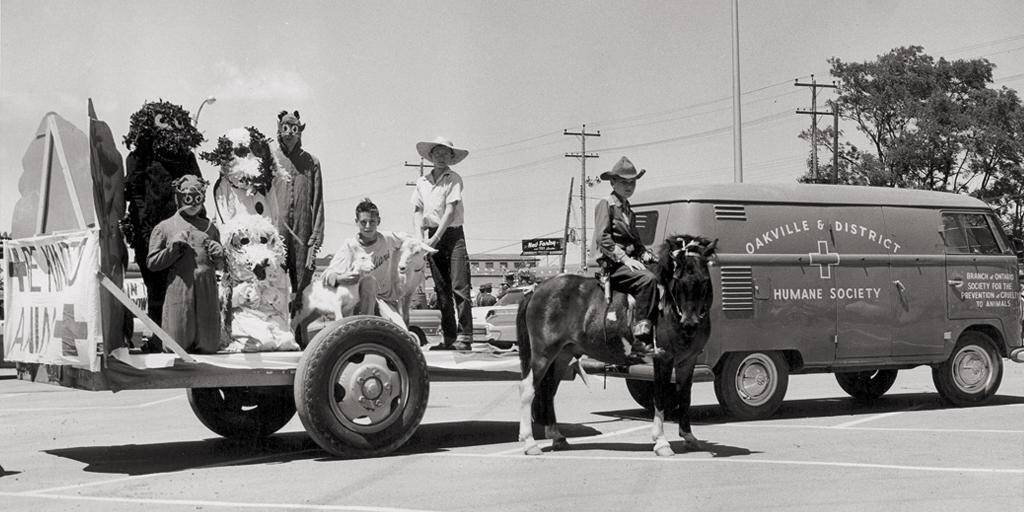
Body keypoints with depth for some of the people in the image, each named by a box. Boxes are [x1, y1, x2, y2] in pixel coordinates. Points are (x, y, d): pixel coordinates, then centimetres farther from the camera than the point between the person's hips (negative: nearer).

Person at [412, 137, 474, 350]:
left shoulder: (454, 179, -2)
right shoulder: (422, 182, 12)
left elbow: (450, 211, -10)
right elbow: (417, 211, 9)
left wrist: (436, 237, -15)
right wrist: (420, 237, -6)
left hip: (453, 234, -5)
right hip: (432, 237, 5)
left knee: (459, 287, -10)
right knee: (441, 290, 6)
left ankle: (464, 336, -12)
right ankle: (449, 337, 10)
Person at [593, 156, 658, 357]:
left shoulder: (628, 211, 25)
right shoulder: (605, 205, 0)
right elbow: (603, 239, -11)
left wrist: (646, 255, 6)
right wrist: (624, 258, -20)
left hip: (629, 262, 8)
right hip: (612, 265, -8)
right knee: (648, 279, -32)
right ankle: (641, 337, -35)